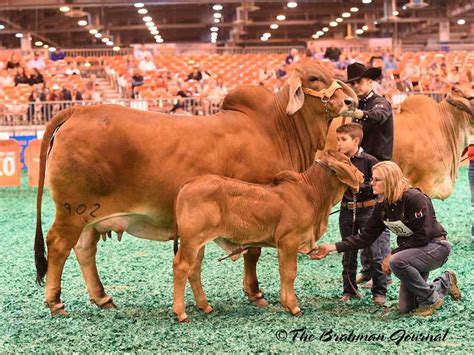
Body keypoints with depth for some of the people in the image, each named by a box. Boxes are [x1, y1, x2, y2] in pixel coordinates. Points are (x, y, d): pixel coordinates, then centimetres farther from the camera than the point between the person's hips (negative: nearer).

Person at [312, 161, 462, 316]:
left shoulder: (415, 198, -24)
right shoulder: (382, 206, -2)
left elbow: (422, 236, -25)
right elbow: (365, 237, -2)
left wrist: (392, 254, -22)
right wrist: (332, 247, -10)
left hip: (436, 246, -8)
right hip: (412, 249, 8)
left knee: (397, 262, -35)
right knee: (405, 308, 6)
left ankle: (431, 300, -12)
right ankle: (445, 283, 28)